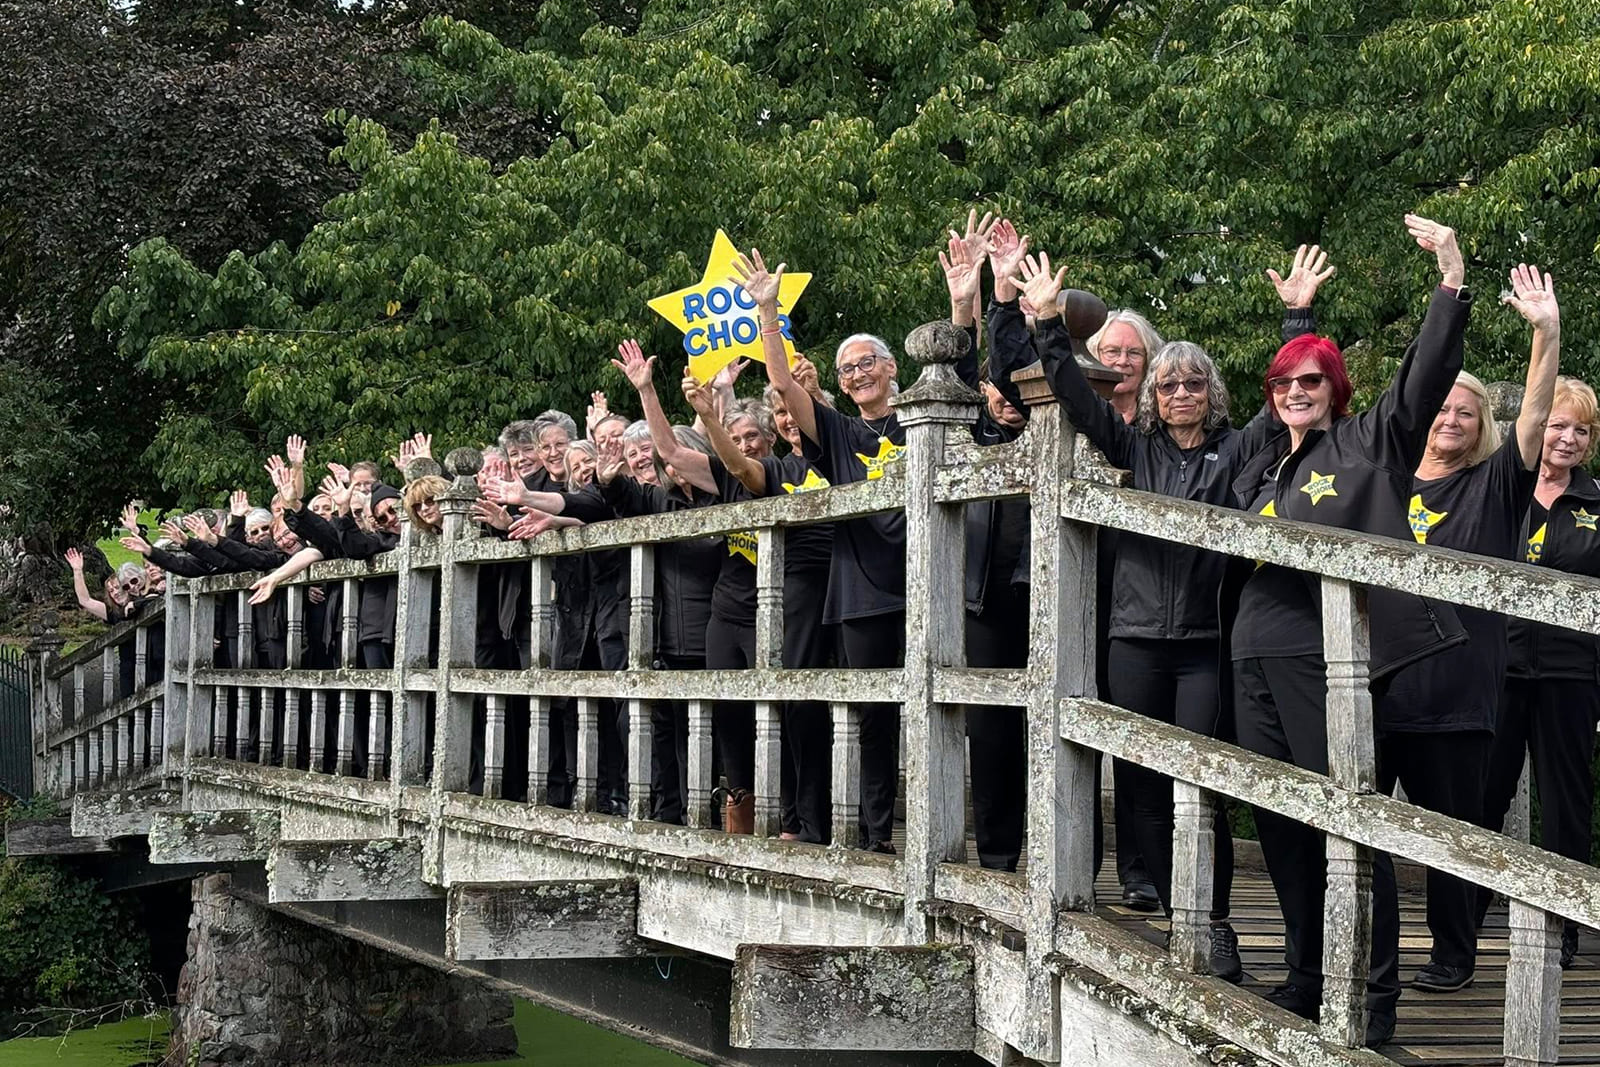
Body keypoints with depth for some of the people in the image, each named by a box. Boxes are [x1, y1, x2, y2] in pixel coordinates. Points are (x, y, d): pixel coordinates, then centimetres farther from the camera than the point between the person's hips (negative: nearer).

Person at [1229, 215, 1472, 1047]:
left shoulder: (1368, 444, 0)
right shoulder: (1261, 465, 17)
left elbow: (1425, 379, -11)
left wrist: (1453, 285, -19)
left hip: (1330, 655, -7)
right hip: (1259, 656, 7)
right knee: (1278, 822, 11)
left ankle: (1374, 999, 3)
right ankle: (1306, 979, 24)